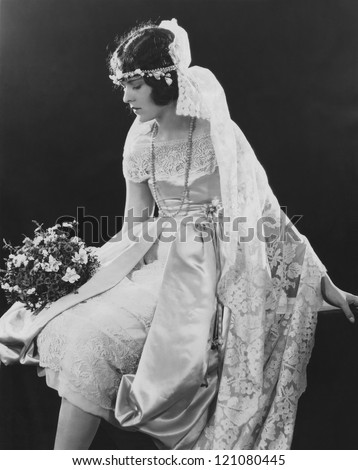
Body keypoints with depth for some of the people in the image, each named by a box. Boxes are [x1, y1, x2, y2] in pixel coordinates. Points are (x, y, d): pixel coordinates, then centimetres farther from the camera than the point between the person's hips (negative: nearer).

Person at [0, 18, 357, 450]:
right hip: (159, 262, 6)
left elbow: (270, 215, -8)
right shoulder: (140, 141, 5)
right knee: (80, 329, -15)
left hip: (207, 271, -5)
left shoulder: (220, 137, -11)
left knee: (95, 337, -20)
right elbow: (136, 226, 11)